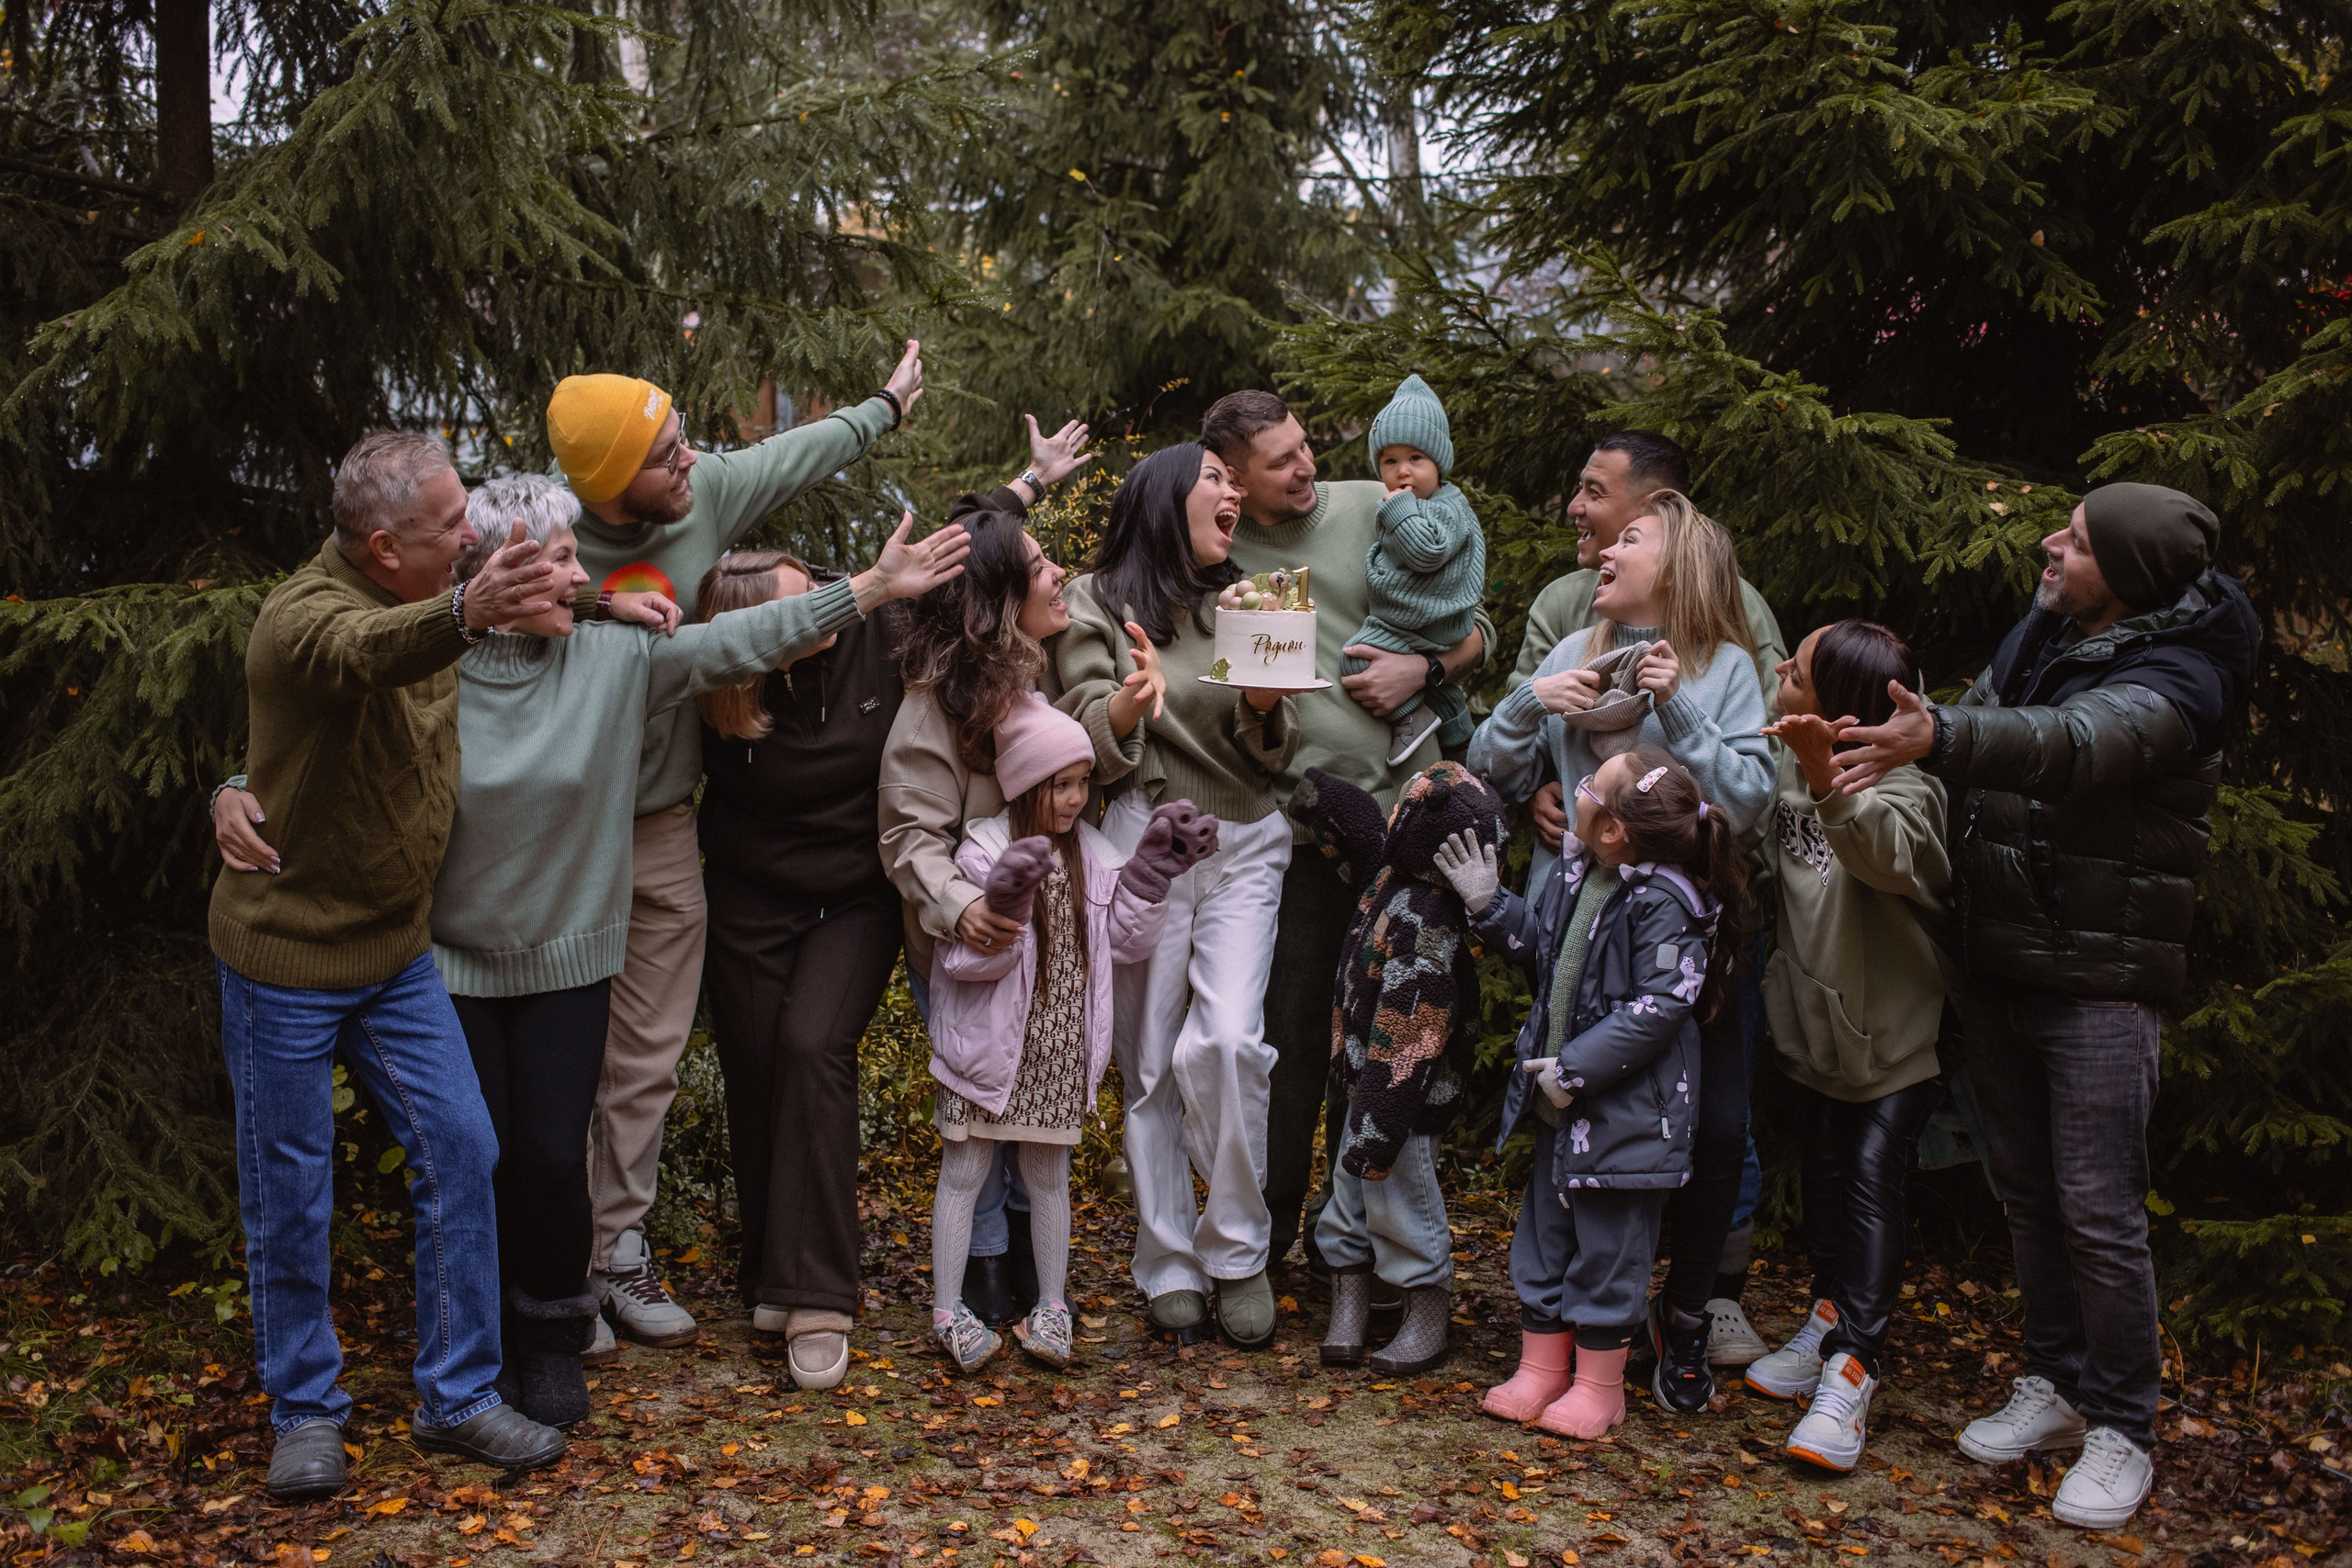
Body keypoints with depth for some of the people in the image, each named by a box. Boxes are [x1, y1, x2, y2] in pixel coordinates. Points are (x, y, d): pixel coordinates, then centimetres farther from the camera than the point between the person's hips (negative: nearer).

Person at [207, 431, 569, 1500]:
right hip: (284, 953, -6)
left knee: (461, 1153, 2)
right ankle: (305, 1411, 25)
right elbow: (363, 651, -51)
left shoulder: (425, 602, 1)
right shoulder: (303, 615, -24)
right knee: (289, 1198, 6)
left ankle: (458, 1396, 15)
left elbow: (536, 608, 25)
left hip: (394, 950, 6)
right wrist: (464, 615, -70)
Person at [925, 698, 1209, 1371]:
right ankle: (947, 1310, 14)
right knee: (964, 1171, 4)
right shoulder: (984, 850, -11)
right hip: (991, 1044, -4)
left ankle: (1051, 1308, 23)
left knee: (1049, 1175, 13)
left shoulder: (1094, 854, 6)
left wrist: (1150, 874, -2)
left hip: (1061, 1051, 4)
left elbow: (1126, 943, 6)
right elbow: (964, 960, -16)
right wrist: (1001, 909, -33)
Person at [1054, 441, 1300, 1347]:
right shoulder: (1097, 603, 4)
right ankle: (1170, 1265, 12)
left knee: (1227, 1039, -15)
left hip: (1246, 842, 2)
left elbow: (1273, 755, 11)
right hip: (1145, 837, -2)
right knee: (1149, 1058, 0)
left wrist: (1265, 703, -11)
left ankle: (1238, 1251, 0)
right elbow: (1091, 744, -6)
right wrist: (1131, 701, -27)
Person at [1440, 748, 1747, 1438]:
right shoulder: (1574, 872, 3)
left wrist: (1575, 1069, -23)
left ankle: (1599, 1385, 21)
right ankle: (1541, 1367, 30)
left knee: (1608, 1248, 5)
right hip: (1559, 1099, 8)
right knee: (1544, 1232, 16)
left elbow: (1657, 1009, -24)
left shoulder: (1664, 903, -21)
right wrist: (1489, 905, 5)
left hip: (1623, 1109, -8)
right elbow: (1542, 946, 19)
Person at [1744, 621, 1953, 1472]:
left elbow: (1885, 853, -48)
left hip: (1894, 1029, -7)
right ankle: (1827, 1322, 33)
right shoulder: (1790, 763, -3)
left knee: (1870, 1184, -9)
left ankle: (1850, 1374, -7)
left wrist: (1826, 778, -63)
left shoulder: (1901, 785, -24)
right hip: (1817, 1019, 7)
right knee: (1824, 1178, 17)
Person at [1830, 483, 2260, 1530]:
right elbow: (1982, 723, 16)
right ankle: (2056, 1385, 31)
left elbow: (2075, 743, -38)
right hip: (1999, 963, 7)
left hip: (2099, 980, -7)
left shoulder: (2174, 677, -18)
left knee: (2099, 1209, -2)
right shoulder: (2038, 636, 7)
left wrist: (1940, 738, -53)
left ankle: (2122, 1432, 14)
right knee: (2025, 1188, 15)